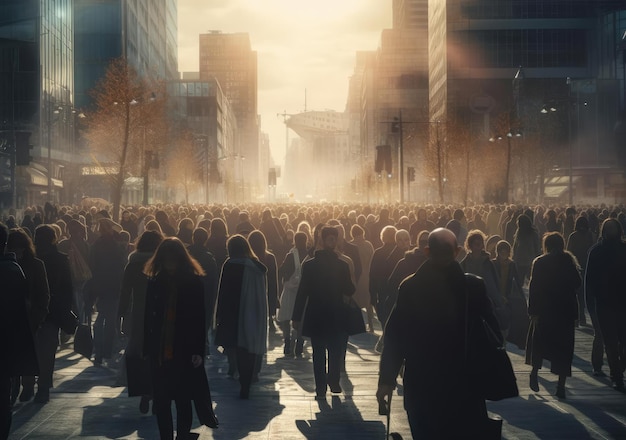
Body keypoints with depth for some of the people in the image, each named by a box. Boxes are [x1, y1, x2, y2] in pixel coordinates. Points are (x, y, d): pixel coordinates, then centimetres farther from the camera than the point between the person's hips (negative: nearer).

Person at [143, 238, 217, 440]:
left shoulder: (193, 282, -2)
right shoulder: (155, 282, 4)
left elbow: (199, 319, -4)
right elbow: (148, 318, 5)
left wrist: (198, 350, -9)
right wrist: (147, 349, 1)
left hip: (185, 350, -2)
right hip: (160, 349, 3)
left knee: (183, 399, 5)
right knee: (162, 400, 6)